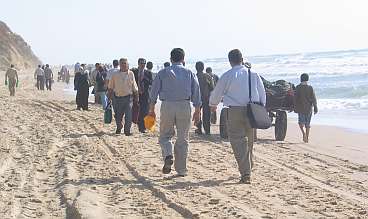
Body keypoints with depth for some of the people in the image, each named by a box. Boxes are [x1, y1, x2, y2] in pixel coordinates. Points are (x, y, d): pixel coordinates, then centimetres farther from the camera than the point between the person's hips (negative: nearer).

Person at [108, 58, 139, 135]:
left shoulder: (131, 74, 5)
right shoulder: (115, 75, 4)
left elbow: (134, 87, 11)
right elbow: (110, 87, 11)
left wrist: (136, 97, 8)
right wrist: (109, 97, 6)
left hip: (128, 98, -1)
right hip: (117, 98, 1)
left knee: (128, 115, -9)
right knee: (118, 115, 10)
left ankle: (127, 130, 1)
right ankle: (118, 128, 35)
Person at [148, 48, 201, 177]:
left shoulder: (163, 73, 6)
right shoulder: (189, 73, 7)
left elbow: (154, 91, 4)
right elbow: (196, 93, 6)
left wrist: (151, 109, 9)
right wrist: (197, 112, 10)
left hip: (167, 106, 0)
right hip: (184, 106, 1)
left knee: (165, 136, 13)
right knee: (183, 139, 8)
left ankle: (168, 155, -16)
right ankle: (181, 170, 9)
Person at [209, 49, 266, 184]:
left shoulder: (227, 76, -4)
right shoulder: (253, 74, 6)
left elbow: (217, 93, 6)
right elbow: (262, 93, 10)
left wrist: (213, 105, 26)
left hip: (235, 111, -4)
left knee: (238, 140, -4)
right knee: (248, 141, 18)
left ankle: (246, 173, -16)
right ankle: (247, 169, 32)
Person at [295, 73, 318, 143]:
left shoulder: (298, 87, -5)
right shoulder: (310, 88, -2)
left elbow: (296, 98, -3)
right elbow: (313, 99, -3)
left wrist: (295, 108, 5)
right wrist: (315, 108, 2)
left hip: (301, 108, -2)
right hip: (309, 108, 2)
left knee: (301, 122, 6)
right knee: (308, 123, 10)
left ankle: (303, 132, -21)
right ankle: (307, 138, 9)